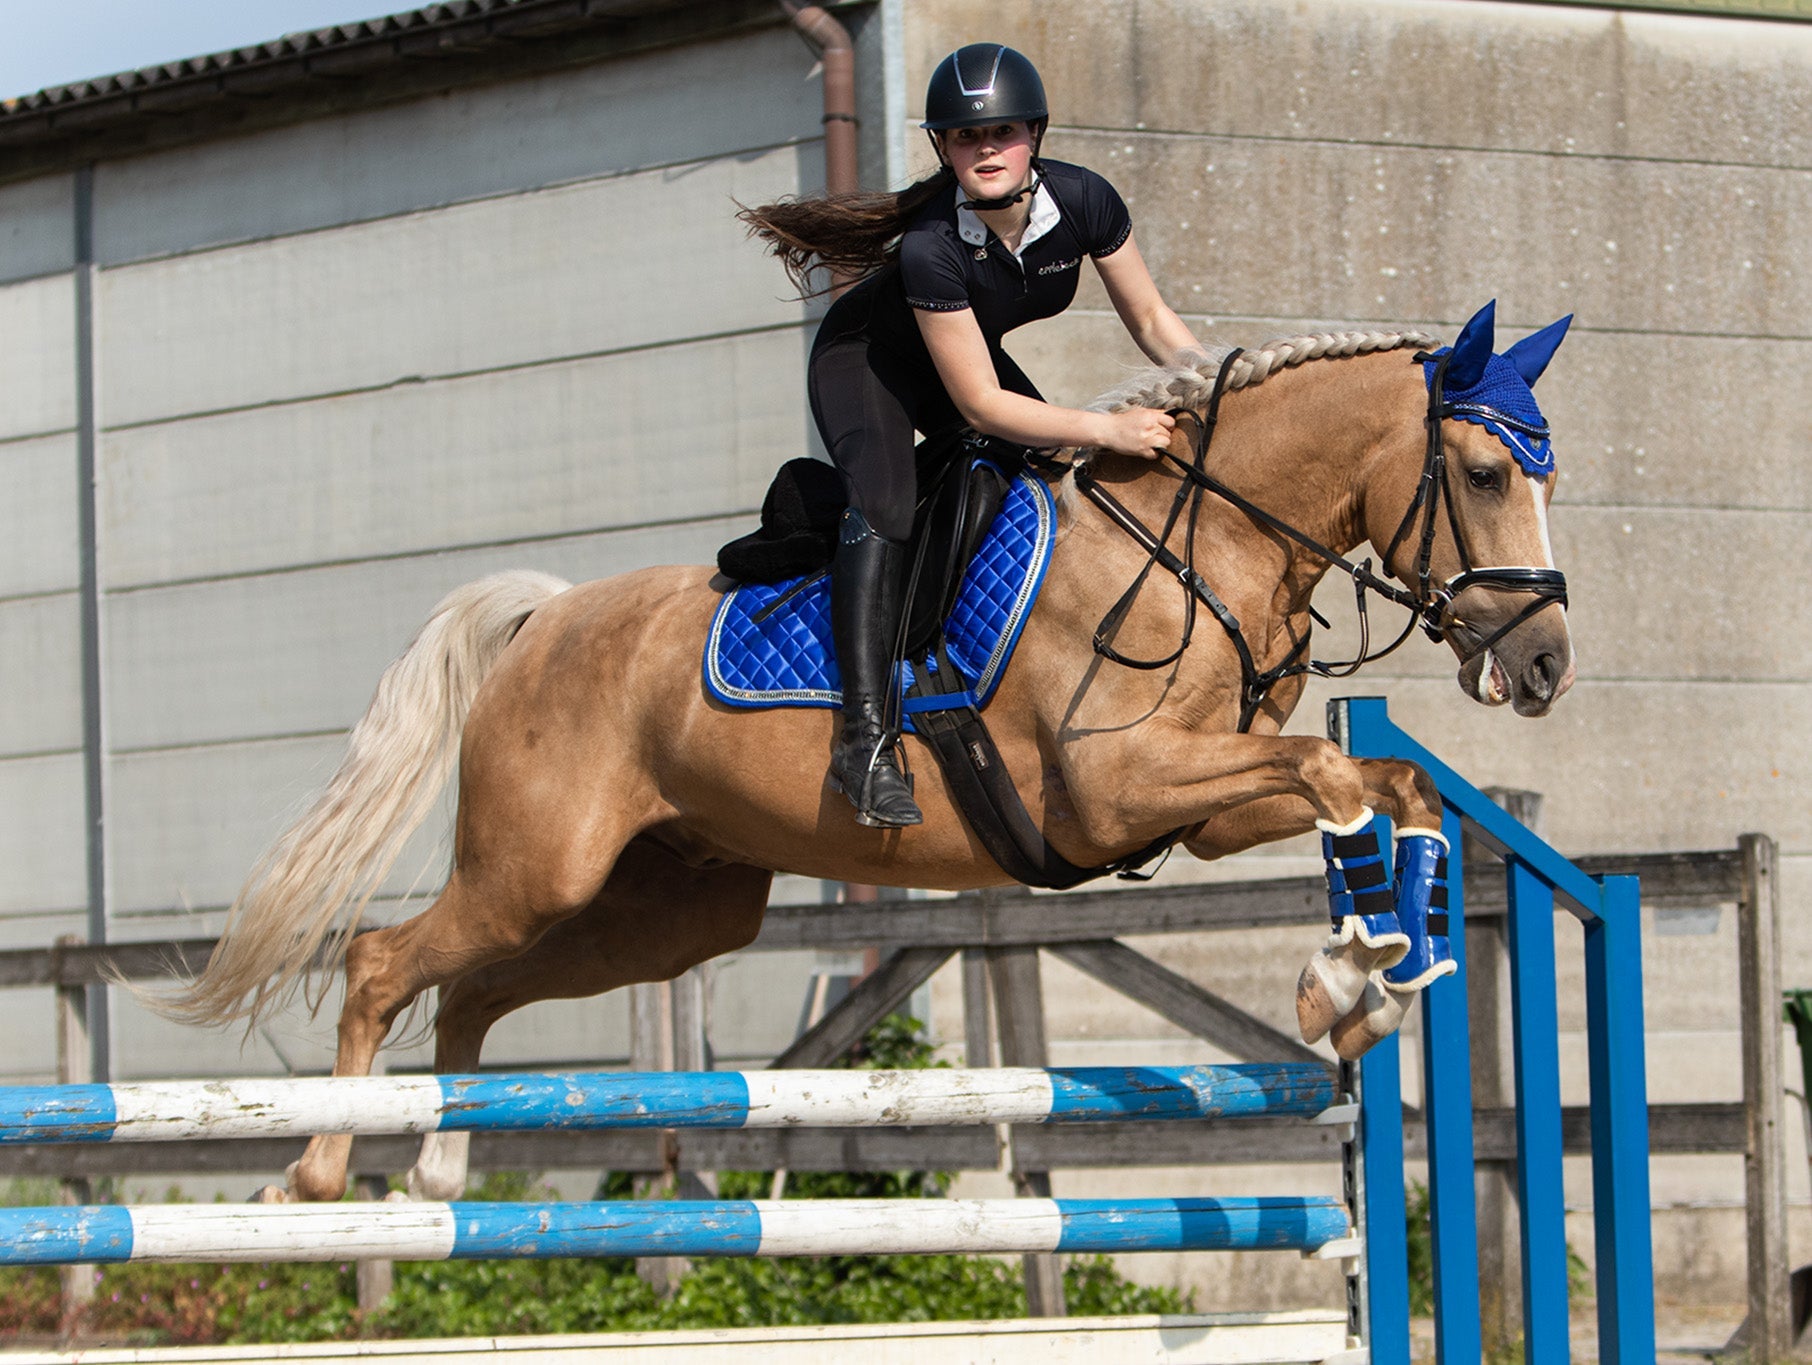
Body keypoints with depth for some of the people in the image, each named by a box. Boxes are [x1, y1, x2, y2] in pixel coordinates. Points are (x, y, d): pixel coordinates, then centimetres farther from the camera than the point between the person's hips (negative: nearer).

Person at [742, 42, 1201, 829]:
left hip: (974, 353, 7)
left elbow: (1151, 322, -7)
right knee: (884, 504, -31)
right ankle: (866, 738, -39)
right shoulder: (932, 247, -38)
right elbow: (981, 405, -34)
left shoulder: (1084, 202, -23)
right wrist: (1108, 429, -40)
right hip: (866, 359, -7)